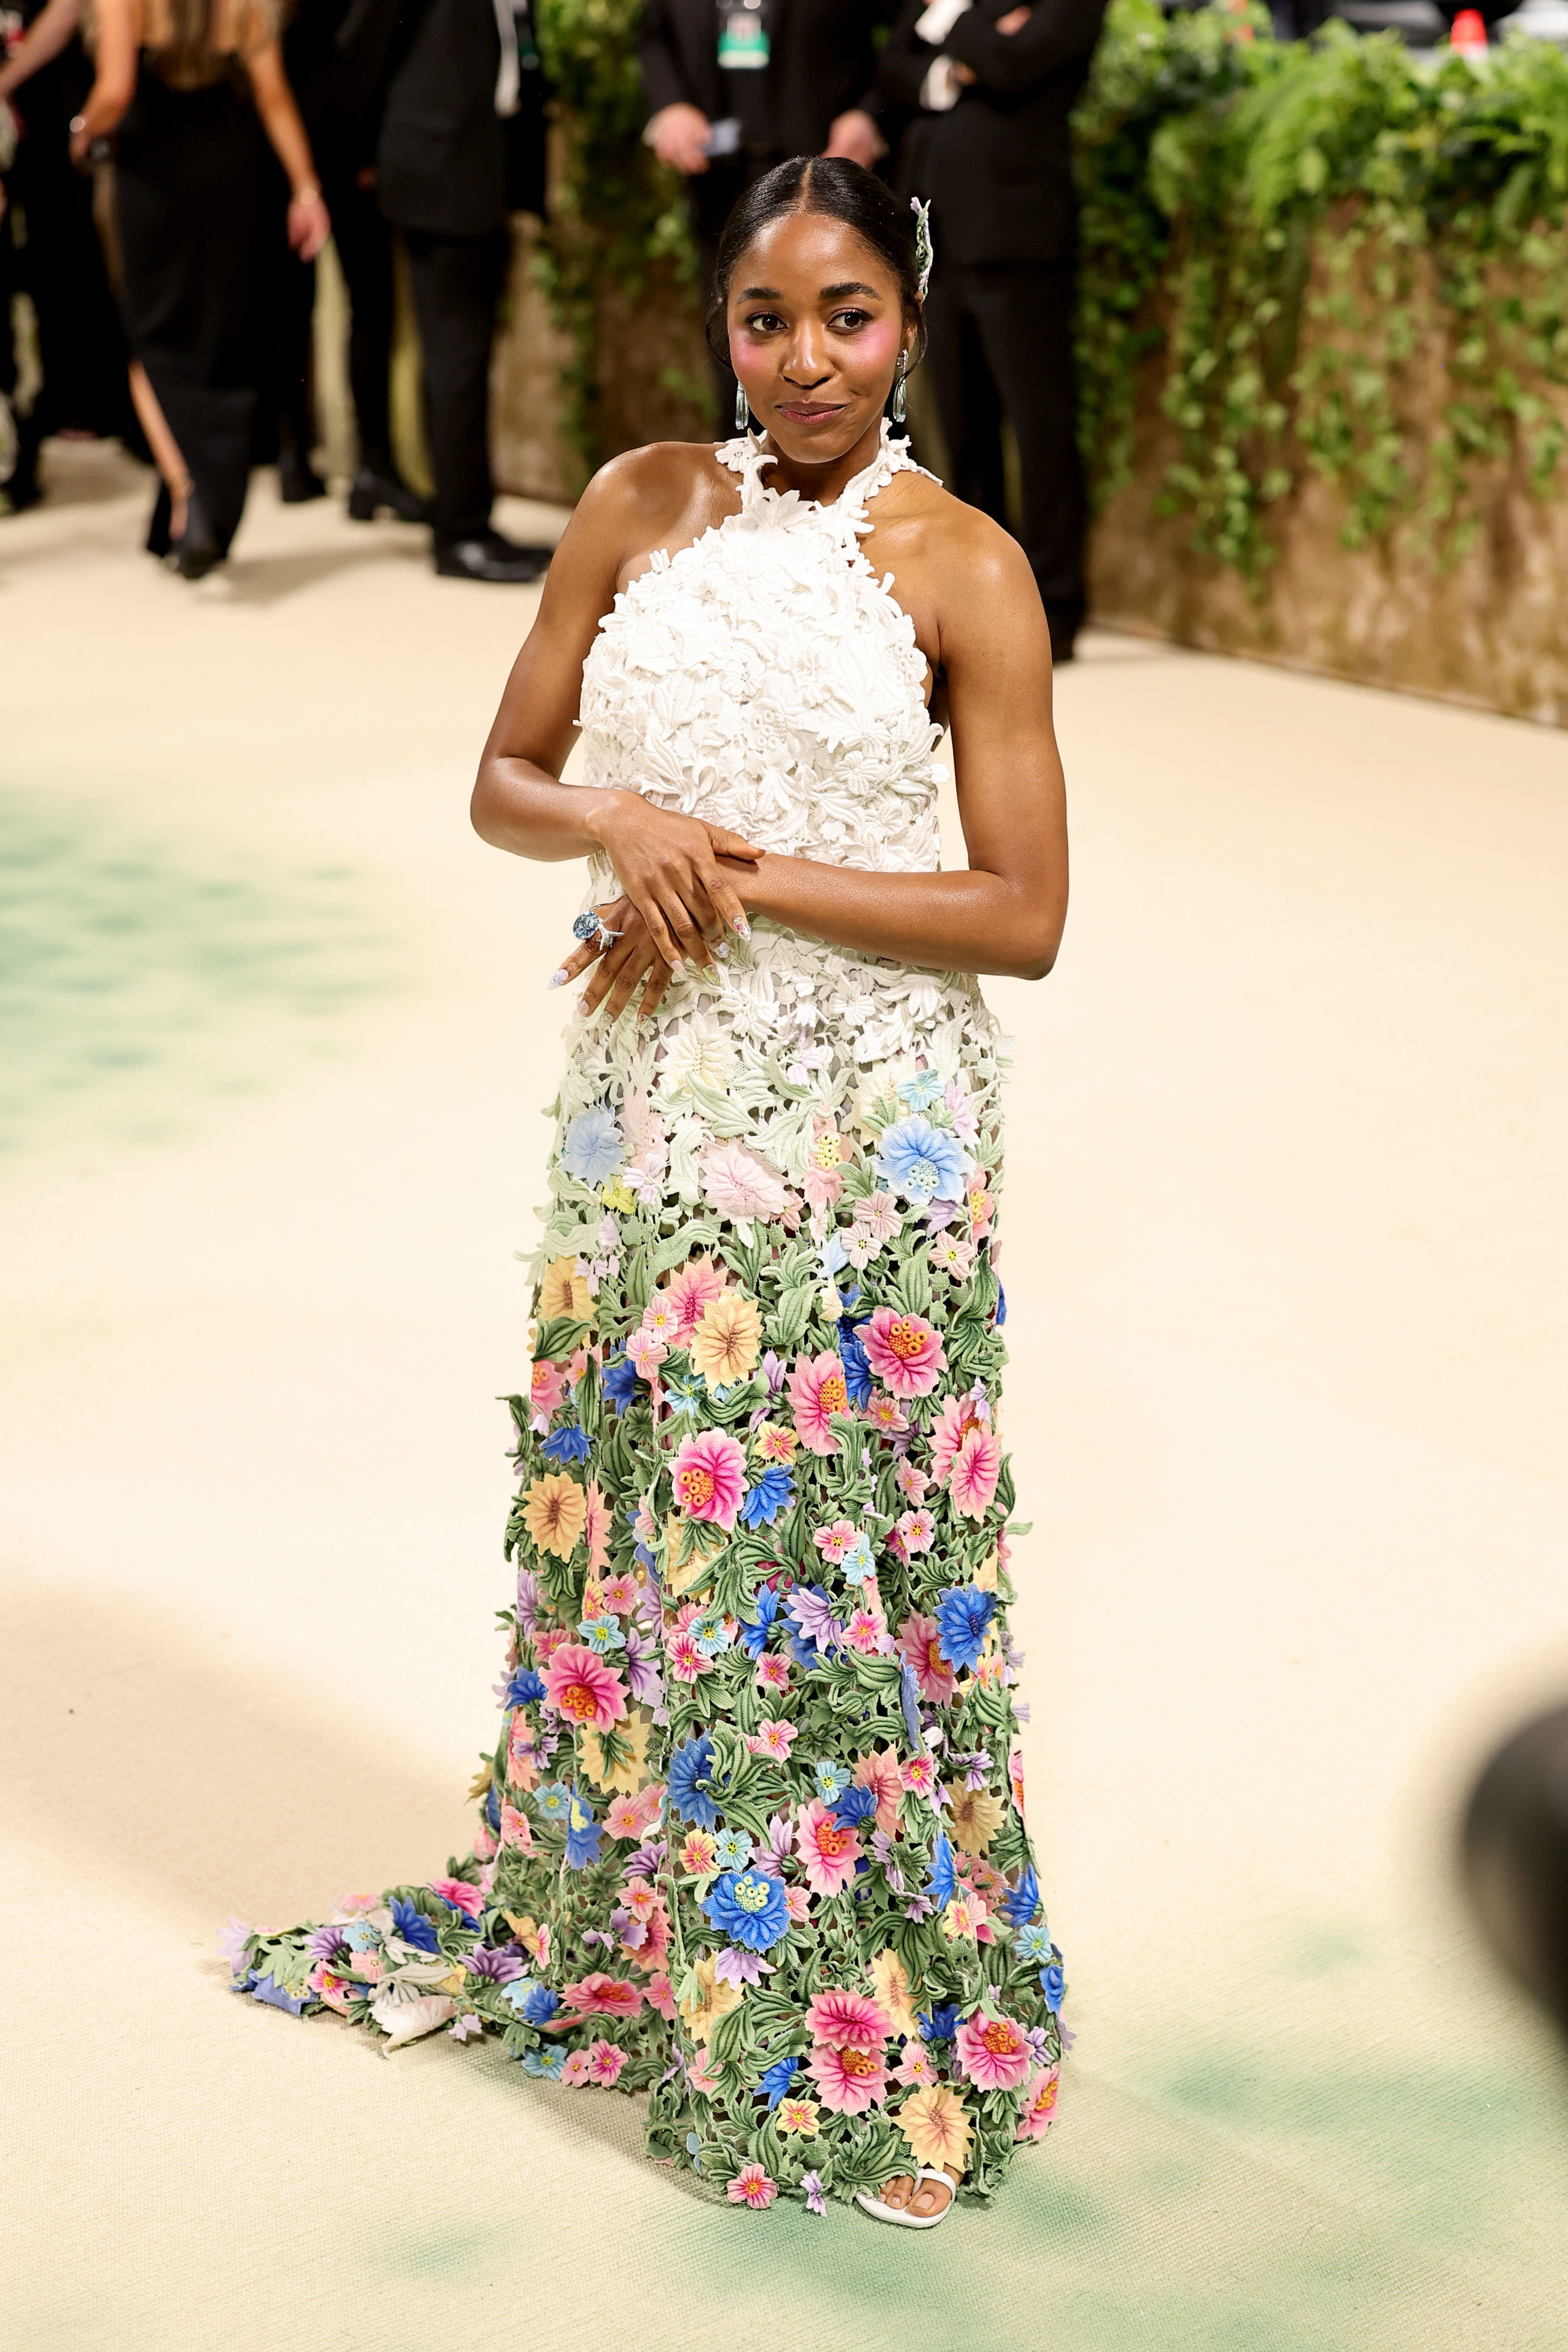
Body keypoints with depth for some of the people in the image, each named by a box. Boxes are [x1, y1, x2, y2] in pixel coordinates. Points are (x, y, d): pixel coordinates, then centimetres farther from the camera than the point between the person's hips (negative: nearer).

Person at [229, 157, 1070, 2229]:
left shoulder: (962, 567, -6)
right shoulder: (643, 506, 4)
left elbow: (1023, 913, -9)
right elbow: (504, 784, 8)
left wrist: (749, 880, -16)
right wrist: (620, 826, -14)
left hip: (870, 1139, -3)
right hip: (652, 1109, 4)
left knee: (840, 1571, 4)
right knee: (621, 1533, 16)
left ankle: (853, 2029, 21)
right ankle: (590, 1925, 37)